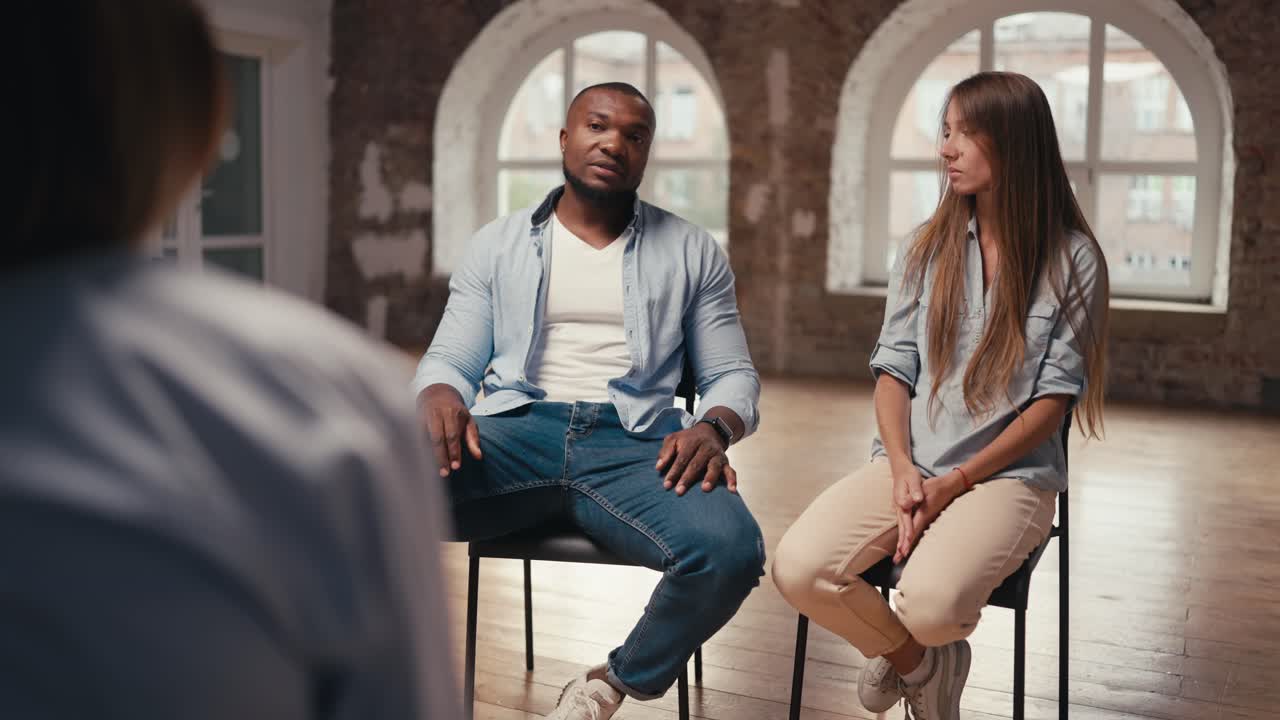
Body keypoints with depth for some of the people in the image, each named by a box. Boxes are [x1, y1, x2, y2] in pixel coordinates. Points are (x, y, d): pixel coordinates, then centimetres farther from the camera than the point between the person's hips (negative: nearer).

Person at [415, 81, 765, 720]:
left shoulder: (691, 252, 15)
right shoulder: (498, 244, 16)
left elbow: (732, 374, 13)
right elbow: (448, 360, 13)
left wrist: (714, 427, -12)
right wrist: (439, 397, -13)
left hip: (634, 446, 1)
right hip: (516, 433, 0)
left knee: (731, 551, -31)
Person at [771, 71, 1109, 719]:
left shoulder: (1071, 259, -2)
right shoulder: (929, 248, 9)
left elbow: (1056, 397, -4)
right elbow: (894, 368, 6)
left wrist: (956, 482, -11)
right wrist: (903, 468, -12)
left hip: (1009, 473, -3)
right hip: (908, 464, 3)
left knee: (929, 603, -32)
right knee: (797, 569, -23)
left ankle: (923, 651, 11)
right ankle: (917, 662, 8)